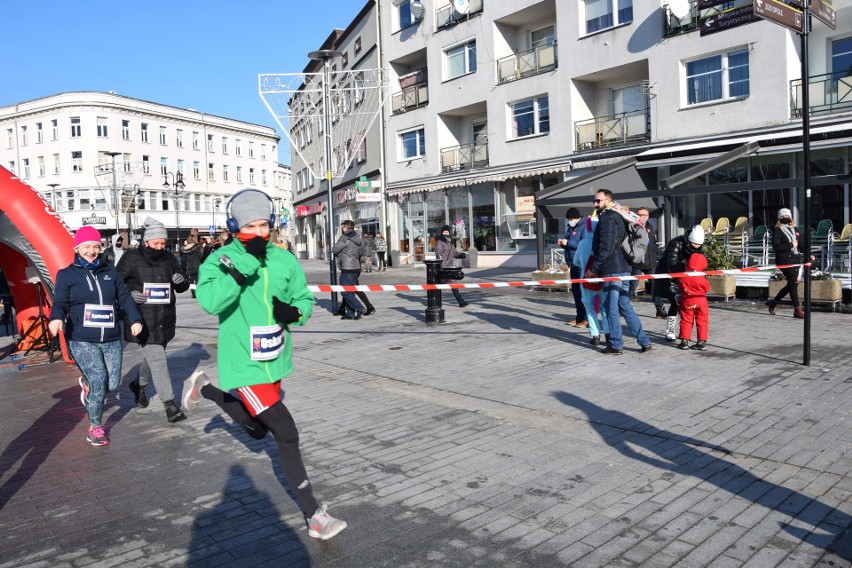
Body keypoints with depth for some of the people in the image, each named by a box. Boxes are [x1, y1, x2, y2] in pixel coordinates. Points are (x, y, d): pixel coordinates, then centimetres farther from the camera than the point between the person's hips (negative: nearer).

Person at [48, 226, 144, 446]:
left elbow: (124, 297, 11)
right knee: (99, 383, -10)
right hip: (82, 340, -4)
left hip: (111, 339, 4)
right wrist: (56, 318, -24)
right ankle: (95, 428, 11)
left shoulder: (109, 271, 10)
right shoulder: (66, 275, 2)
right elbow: (60, 302, -2)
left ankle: (87, 383, 42)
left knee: (113, 384, 6)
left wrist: (135, 319, -1)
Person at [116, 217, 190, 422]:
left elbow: (182, 287, 12)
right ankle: (169, 404, -3)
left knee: (154, 357, 20)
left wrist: (182, 280, -11)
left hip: (165, 319, 5)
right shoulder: (131, 258, -5)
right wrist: (129, 293, -15)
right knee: (157, 360, -9)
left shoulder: (169, 259, 7)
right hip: (144, 320, -5)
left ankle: (139, 384, 48)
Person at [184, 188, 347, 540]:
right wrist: (243, 264, -34)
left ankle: (204, 388, 47)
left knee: (257, 429, 26)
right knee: (286, 435, -10)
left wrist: (293, 311, -15)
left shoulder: (284, 260, -1)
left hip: (276, 362, 6)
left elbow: (305, 300, 8)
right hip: (244, 365, -6)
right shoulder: (221, 261, -13)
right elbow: (209, 301, -31)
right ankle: (315, 517, 4)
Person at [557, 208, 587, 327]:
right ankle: (579, 317, 20)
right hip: (573, 264, 9)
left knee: (583, 290, -8)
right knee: (575, 290, 12)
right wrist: (562, 243, 4)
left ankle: (586, 318, -3)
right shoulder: (570, 228, 17)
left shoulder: (584, 227, -11)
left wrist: (568, 242, -20)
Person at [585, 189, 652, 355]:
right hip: (623, 268, 9)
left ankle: (616, 345, 4)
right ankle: (644, 341, 12)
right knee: (625, 306, 12)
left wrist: (593, 268, -13)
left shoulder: (607, 218, -10)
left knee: (611, 308, -2)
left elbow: (606, 247, -18)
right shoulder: (619, 217, 20)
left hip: (612, 270, -9)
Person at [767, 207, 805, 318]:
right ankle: (797, 310, -8)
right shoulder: (777, 230, -4)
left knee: (791, 284, 11)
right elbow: (776, 246, -15)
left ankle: (773, 302, 28)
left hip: (795, 259, 7)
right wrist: (790, 245, -13)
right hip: (784, 260, -7)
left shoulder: (795, 229, 17)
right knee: (793, 282, -11)